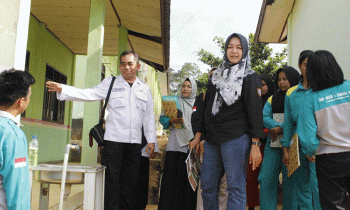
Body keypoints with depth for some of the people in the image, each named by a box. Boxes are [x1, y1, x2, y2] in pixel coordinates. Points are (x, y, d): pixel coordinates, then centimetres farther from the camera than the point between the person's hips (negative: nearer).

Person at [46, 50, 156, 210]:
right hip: (113, 139, -3)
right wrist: (62, 89, -18)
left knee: (130, 180, 9)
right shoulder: (110, 83, 8)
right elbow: (89, 94, -5)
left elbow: (149, 116, 16)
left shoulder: (145, 89, 15)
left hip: (134, 142, 3)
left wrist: (151, 140, 10)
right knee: (111, 180, -4)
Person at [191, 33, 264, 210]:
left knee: (235, 187, -3)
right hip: (212, 140, 6)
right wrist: (198, 136, 15)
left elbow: (255, 111, -5)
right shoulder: (216, 77, 17)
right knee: (207, 185, 8)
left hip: (236, 139, -5)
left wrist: (255, 145, -12)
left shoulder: (250, 78, 2)